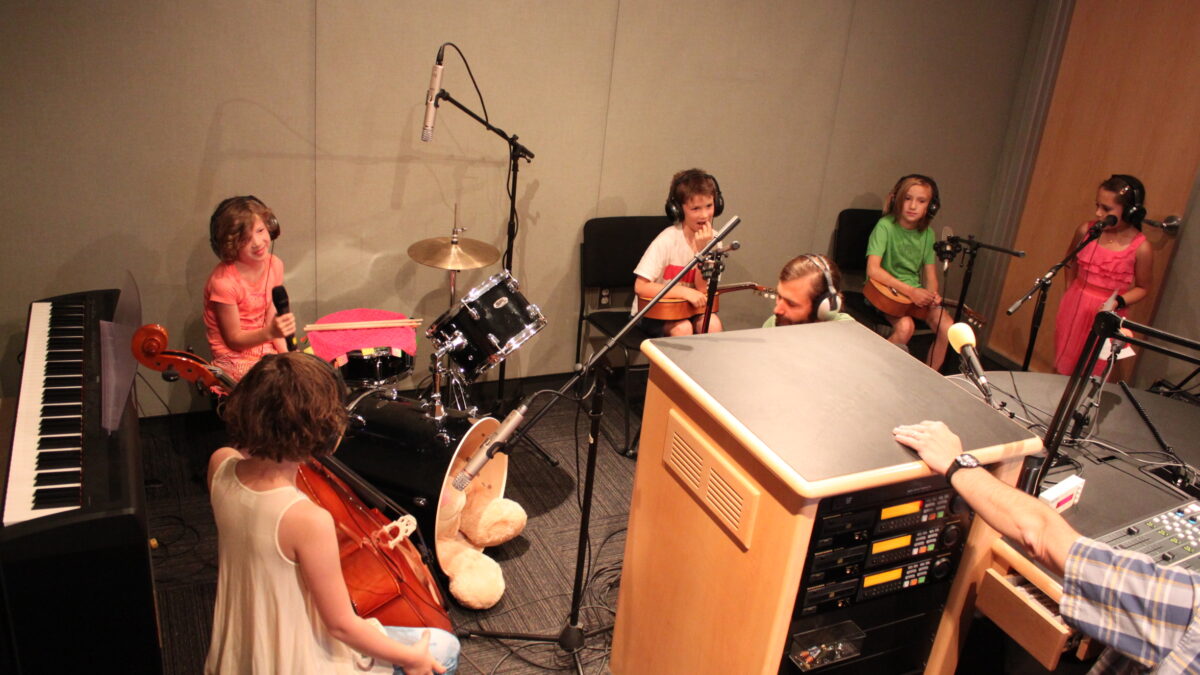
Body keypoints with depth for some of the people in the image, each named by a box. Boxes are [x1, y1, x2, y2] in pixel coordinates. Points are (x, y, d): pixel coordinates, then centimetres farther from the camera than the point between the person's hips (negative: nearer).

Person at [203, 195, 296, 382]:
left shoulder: (274, 266, -2)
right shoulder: (223, 281, -21)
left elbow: (271, 320, 3)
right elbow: (233, 340, -13)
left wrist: (286, 355, -12)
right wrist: (270, 332, -31)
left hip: (266, 350, 6)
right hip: (235, 362, -6)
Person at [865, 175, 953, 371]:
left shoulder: (927, 234, 4)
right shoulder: (885, 226, -13)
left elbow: (930, 274, 9)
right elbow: (873, 270, -23)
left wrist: (932, 295, -13)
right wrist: (909, 291, -26)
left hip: (916, 292, 5)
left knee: (947, 327, -17)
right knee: (905, 327, -32)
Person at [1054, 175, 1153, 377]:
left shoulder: (1141, 248, -16)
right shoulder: (1086, 231, -8)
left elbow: (1142, 288, -2)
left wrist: (1118, 302, -18)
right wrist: (1072, 294, 11)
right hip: (1074, 309, 3)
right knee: (1062, 370, 15)